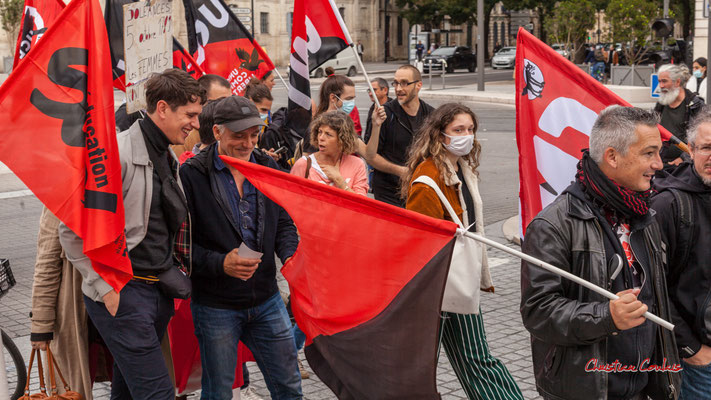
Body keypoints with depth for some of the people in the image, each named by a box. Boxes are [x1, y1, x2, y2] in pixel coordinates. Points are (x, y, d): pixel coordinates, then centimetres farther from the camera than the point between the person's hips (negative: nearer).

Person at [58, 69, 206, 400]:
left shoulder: (169, 158, 12)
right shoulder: (117, 154, -16)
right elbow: (71, 229, -16)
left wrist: (171, 275, 13)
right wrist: (105, 286, -16)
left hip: (158, 291, 8)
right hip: (122, 294, -8)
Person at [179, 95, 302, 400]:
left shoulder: (268, 167, 5)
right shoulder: (192, 175, -11)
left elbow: (284, 223, 12)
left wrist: (290, 256, -7)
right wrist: (220, 263, -25)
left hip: (267, 301, 4)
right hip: (215, 305, -4)